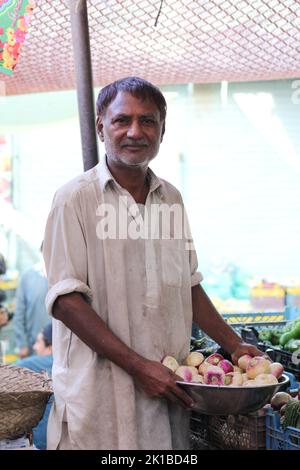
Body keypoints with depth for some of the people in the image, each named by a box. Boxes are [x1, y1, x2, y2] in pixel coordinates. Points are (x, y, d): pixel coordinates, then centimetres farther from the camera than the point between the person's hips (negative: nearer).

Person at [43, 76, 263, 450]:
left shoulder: (170, 199, 10)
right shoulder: (75, 199, -9)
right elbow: (65, 300, -14)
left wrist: (234, 345, 13)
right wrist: (138, 366, -18)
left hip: (166, 386, 5)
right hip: (99, 394, -5)